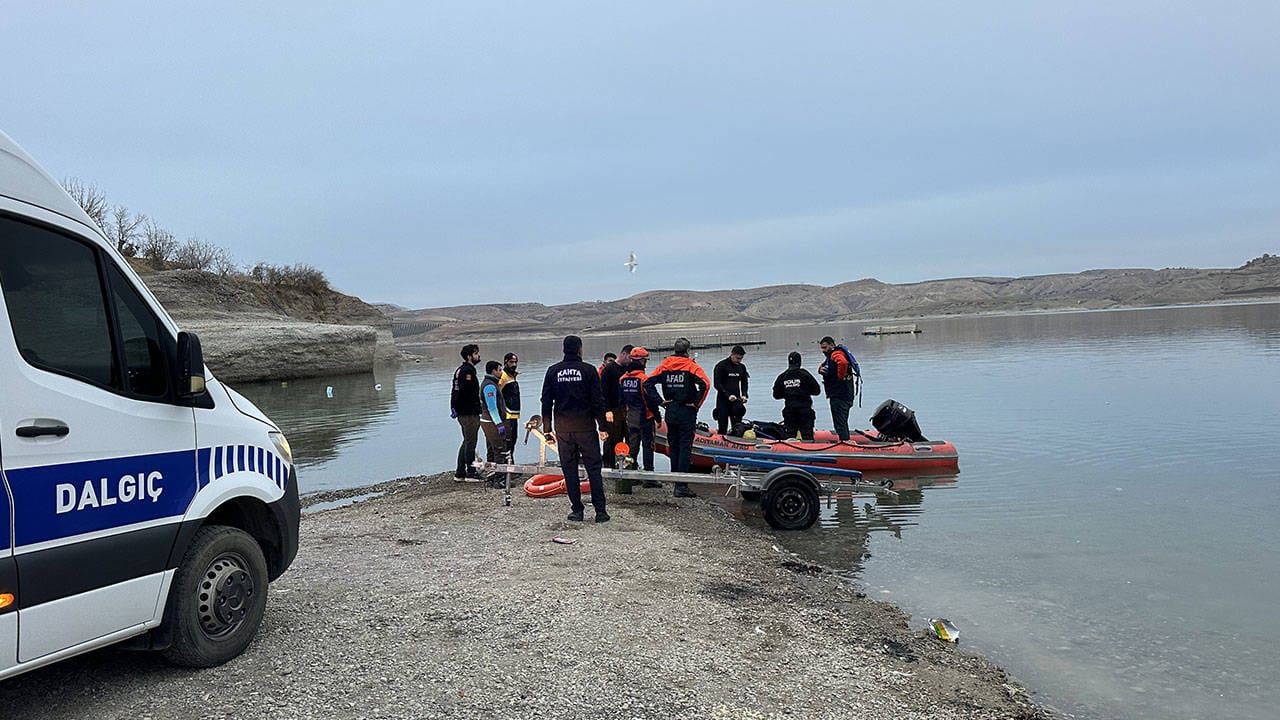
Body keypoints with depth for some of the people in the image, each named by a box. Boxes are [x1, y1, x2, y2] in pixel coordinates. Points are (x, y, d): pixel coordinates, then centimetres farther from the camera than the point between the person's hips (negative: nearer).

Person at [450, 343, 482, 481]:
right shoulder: (468, 370, -15)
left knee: (466, 442, 15)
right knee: (471, 442, -4)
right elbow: (464, 391, -23)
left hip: (462, 413, 10)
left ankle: (459, 473, 18)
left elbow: (455, 392, 18)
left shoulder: (460, 370, 18)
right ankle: (471, 472, 1)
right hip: (470, 413, -10)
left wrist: (454, 408, 17)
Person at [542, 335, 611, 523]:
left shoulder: (553, 371, 4)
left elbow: (546, 401, 5)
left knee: (569, 470, 8)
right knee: (593, 468, 3)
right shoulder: (588, 370, -4)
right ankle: (600, 510, 0)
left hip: (563, 428, 2)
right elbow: (597, 401, -5)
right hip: (585, 427, -2)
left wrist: (547, 428, 11)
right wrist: (602, 426, 1)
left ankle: (576, 510, 8)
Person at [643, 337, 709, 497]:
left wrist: (659, 401, 2)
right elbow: (705, 383, -22)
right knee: (685, 448, -2)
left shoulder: (665, 365, 5)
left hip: (670, 411, 5)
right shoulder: (690, 366, -8)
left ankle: (675, 482, 20)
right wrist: (697, 403, -12)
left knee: (673, 447, 14)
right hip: (687, 412, -5)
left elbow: (647, 382, 0)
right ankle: (682, 485, -6)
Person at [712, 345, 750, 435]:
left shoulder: (742, 367, 10)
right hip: (723, 401, -4)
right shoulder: (721, 366, -7)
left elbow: (744, 383, 18)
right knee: (722, 428, -1)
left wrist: (744, 395, 0)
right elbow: (717, 384, -11)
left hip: (736, 401, 5)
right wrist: (728, 395, -21)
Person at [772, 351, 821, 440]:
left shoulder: (782, 377, 2)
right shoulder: (804, 374, -6)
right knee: (807, 436, 0)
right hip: (805, 409, -3)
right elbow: (817, 390, -2)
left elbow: (776, 395, 9)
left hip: (789, 410, 3)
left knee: (790, 435, 10)